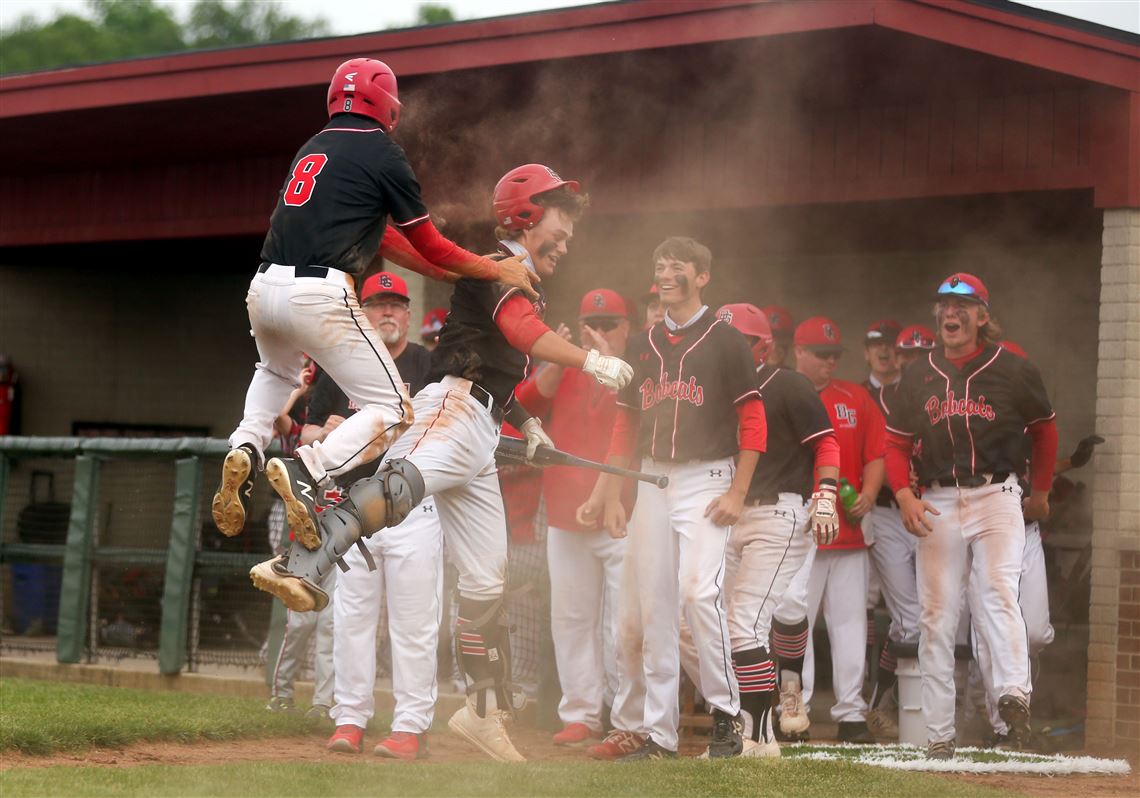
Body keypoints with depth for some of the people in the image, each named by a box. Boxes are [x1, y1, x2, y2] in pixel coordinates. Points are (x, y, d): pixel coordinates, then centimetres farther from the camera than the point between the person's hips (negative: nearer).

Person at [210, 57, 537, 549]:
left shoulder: (312, 147, 23)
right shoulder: (382, 152, 2)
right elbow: (429, 245, 6)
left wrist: (452, 270, 34)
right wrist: (496, 271, 20)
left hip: (264, 288, 7)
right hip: (319, 296, -7)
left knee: (277, 372, 38)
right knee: (392, 413, 3)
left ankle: (247, 447, 11)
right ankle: (307, 471, -21)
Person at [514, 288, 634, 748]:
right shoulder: (559, 373, 13)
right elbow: (525, 403, -4)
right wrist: (559, 362, -17)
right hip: (566, 520, 5)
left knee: (625, 622, -9)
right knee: (571, 619, 7)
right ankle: (581, 715, 13)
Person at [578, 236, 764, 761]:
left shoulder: (724, 340, -1)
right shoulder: (643, 346, 15)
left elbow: (752, 419, -5)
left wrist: (737, 493, -12)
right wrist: (608, 494, 13)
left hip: (706, 479, -5)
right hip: (651, 481, 6)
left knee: (699, 590, -22)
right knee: (648, 605, 2)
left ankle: (726, 715, -11)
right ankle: (655, 731, 6)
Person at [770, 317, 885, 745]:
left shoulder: (857, 398, 13)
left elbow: (876, 453, 12)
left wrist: (867, 494, -5)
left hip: (849, 529, 4)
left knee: (850, 621, 6)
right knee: (792, 612, -12)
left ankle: (851, 714, 10)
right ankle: (793, 703, -3)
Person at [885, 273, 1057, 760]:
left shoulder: (1012, 370, 2)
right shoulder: (918, 376, 10)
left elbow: (1044, 431, 15)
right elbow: (896, 444, 12)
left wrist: (1040, 493, 18)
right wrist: (905, 496, -5)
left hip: (996, 497, -3)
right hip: (937, 504, 3)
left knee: (997, 593, -24)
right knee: (936, 616, 2)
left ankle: (1014, 695, -38)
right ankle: (938, 737, 5)